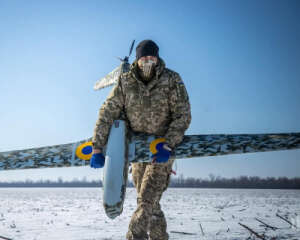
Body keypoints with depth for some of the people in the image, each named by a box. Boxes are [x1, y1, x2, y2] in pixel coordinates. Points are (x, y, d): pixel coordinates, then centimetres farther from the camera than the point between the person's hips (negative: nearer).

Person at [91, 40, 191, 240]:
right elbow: (107, 113, -10)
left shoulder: (172, 80, -13)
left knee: (147, 199, -14)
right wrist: (97, 149, -16)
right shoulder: (125, 82, -8)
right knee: (149, 203, 12)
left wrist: (168, 145, -24)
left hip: (163, 150, -3)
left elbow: (183, 116, -13)